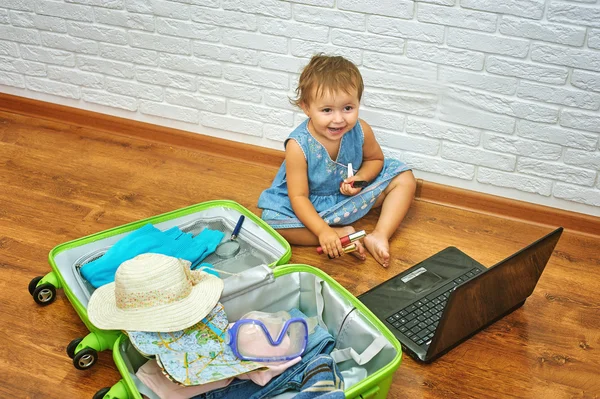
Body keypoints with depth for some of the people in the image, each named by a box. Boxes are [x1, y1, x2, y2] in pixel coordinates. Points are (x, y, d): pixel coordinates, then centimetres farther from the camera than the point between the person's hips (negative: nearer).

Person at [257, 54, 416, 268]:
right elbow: (298, 197, -25)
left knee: (405, 178, -5)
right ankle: (340, 233, -22)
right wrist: (323, 231, -36)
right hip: (309, 205, -3)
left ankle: (380, 236, -17)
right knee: (271, 221, -30)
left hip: (350, 194, 4)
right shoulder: (298, 145, -30)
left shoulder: (360, 131, -19)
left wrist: (361, 178, -19)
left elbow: (375, 158, 3)